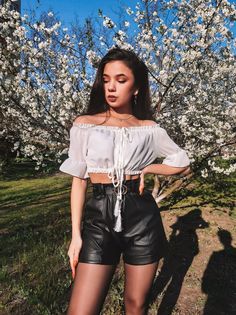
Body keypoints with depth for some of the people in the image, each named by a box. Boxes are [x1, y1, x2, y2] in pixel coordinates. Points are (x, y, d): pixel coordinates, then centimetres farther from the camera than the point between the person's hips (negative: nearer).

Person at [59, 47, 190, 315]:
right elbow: (78, 181, 2)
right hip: (100, 218, -1)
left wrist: (146, 169, 0)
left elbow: (182, 162, 15)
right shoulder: (84, 124, 2)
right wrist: (76, 235, -1)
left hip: (143, 218, 1)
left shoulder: (149, 129, 4)